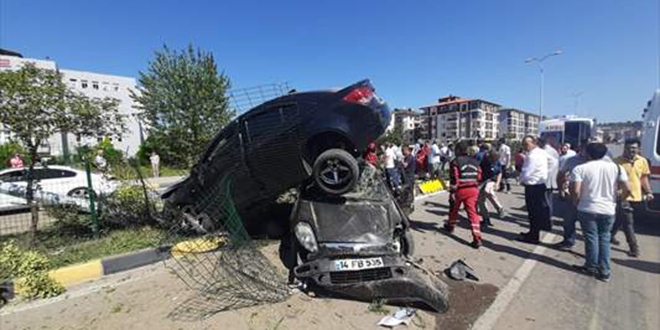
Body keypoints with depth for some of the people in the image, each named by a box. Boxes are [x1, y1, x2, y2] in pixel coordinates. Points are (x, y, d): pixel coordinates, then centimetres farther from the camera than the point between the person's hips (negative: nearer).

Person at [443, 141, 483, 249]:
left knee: (454, 209, 20)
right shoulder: (474, 161, 10)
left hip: (460, 190, -4)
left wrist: (452, 191, -10)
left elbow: (454, 179, -15)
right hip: (473, 189, 4)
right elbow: (479, 176, 12)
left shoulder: (455, 162, -10)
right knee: (472, 212, 1)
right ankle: (477, 238, -6)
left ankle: (450, 226, 41)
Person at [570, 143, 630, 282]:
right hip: (608, 210, 3)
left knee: (591, 238, 9)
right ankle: (604, 271, 18)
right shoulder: (616, 167, 2)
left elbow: (575, 191, -17)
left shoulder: (580, 168, -10)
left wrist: (577, 202, 2)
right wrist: (617, 201, 17)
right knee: (604, 239, 15)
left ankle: (591, 267, 21)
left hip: (588, 209, -3)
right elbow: (626, 190, 0)